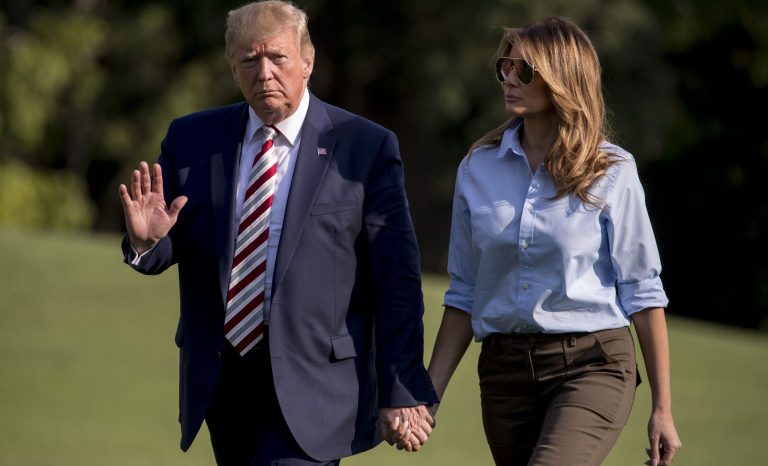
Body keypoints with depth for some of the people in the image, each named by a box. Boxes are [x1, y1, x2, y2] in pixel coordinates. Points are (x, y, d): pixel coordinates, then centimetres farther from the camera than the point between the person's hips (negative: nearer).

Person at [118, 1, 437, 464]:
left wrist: (403, 392, -9)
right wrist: (146, 240, -17)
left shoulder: (366, 147, -5)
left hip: (311, 383, -4)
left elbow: (397, 279, -6)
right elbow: (165, 251, 8)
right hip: (221, 385, 5)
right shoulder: (192, 139, 6)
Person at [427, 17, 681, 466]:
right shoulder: (479, 169, 8)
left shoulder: (611, 172, -2)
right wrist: (429, 394, 5)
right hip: (505, 372, 5)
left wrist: (663, 407, -2)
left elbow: (642, 290, -1)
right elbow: (465, 294, 12)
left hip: (592, 364, -5)